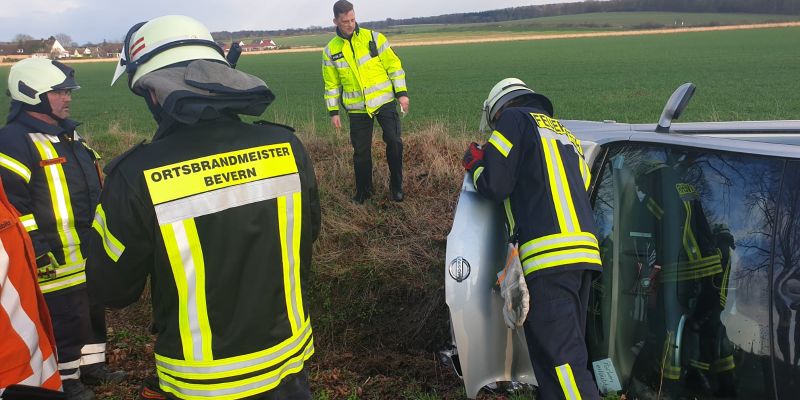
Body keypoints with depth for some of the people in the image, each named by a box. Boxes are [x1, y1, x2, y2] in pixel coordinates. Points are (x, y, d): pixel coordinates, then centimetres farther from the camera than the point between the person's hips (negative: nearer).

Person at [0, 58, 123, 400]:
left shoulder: (69, 134, 13)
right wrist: (39, 252, -22)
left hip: (91, 254, 9)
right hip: (57, 261, -9)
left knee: (93, 311, 20)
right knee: (64, 319, 6)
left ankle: (93, 365, 37)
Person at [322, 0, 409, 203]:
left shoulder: (373, 38, -2)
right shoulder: (331, 50, 2)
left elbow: (394, 65, 0)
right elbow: (331, 84, 9)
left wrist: (402, 93, -6)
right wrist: (333, 112, 6)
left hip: (385, 101, -1)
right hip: (357, 109, 1)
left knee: (394, 141, -12)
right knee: (361, 152, 6)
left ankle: (396, 185, 8)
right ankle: (363, 191, 25)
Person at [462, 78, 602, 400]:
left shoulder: (514, 120, 7)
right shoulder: (566, 135, 32)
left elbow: (494, 186, -3)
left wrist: (475, 163, 18)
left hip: (548, 254, -9)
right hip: (585, 252, 9)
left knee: (560, 358, -11)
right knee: (568, 352, 13)